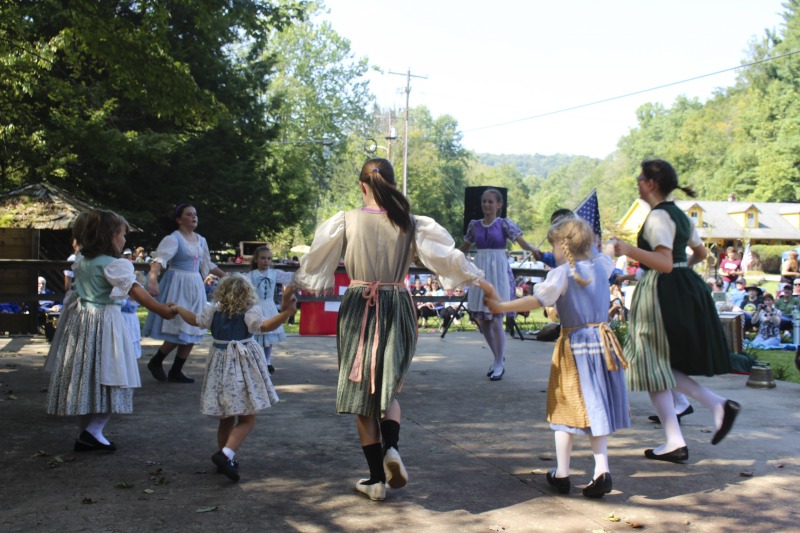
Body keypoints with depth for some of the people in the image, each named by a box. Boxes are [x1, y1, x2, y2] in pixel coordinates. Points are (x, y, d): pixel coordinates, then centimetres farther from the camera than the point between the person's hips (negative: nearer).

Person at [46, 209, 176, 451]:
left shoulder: (81, 261, 8)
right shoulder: (114, 264, -15)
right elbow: (135, 290, -22)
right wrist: (161, 310, -25)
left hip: (80, 318, 8)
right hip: (105, 321, -8)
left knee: (84, 376, 11)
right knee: (107, 377, -1)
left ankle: (87, 431, 17)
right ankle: (93, 431, -9)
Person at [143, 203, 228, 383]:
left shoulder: (201, 240, 12)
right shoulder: (173, 239, -11)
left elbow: (208, 265, 25)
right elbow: (159, 259, -26)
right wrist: (153, 279, -44)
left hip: (195, 287, 7)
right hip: (177, 286, -7)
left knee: (192, 333, 7)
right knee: (178, 332, -11)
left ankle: (176, 372, 17)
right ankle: (155, 362, 12)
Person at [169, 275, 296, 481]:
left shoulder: (214, 310, 6)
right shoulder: (249, 312, -10)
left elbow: (195, 320, 21)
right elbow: (264, 326, -28)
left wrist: (178, 308, 38)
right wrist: (286, 312, -39)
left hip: (220, 367, 6)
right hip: (242, 370, -6)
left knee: (226, 418, 18)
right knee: (247, 420, -1)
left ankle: (224, 459, 26)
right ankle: (226, 454, -21)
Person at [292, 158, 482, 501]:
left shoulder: (345, 222, -4)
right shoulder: (410, 224, -2)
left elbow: (315, 260, 5)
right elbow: (446, 256, 1)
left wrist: (298, 284, 25)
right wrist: (474, 276, 19)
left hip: (357, 309, -1)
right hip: (397, 309, 2)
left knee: (362, 394, 8)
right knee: (388, 388, 18)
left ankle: (377, 479, 12)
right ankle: (391, 447, -9)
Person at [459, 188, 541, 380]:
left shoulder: (504, 224, -3)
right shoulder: (475, 225, 9)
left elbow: (521, 240, -16)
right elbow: (465, 247, 23)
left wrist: (533, 249, -36)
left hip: (498, 274, -4)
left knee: (496, 320, -8)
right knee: (482, 321, 5)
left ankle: (499, 364, 8)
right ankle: (498, 358, 26)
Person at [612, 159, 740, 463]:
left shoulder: (658, 216, -15)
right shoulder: (679, 214, 13)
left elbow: (665, 263, -26)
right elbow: (701, 253, 25)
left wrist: (630, 250, -34)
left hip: (663, 293, -9)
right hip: (685, 289, 9)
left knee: (652, 365, 0)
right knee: (665, 364, 18)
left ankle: (675, 443, 2)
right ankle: (719, 405, 7)